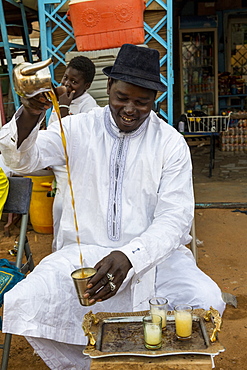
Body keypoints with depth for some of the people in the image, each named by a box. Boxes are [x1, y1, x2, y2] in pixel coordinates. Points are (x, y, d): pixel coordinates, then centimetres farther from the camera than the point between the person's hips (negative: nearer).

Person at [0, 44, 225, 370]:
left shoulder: (171, 143, 0)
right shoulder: (78, 129, 3)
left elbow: (174, 219, -7)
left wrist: (129, 256, -26)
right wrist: (30, 114, -29)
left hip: (153, 254, 0)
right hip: (83, 252, 1)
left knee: (206, 300, -27)